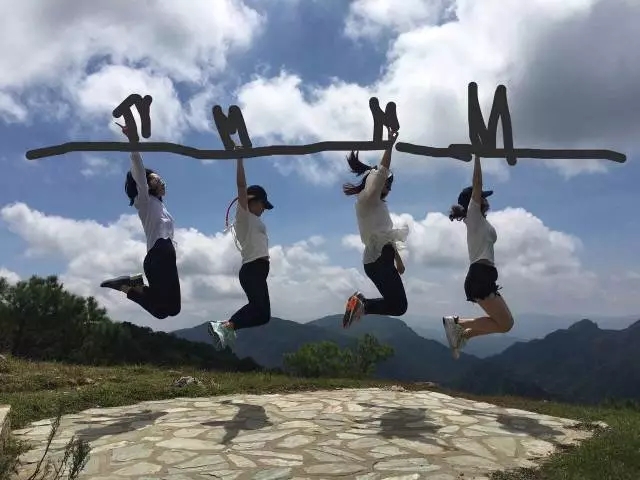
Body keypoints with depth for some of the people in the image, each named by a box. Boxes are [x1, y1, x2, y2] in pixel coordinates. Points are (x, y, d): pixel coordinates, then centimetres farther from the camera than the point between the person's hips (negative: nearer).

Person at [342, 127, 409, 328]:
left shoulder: (378, 204, 24)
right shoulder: (365, 200, -4)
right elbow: (382, 172, -15)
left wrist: (398, 259, 23)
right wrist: (390, 144, -13)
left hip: (383, 257, 10)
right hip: (377, 259, -10)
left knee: (398, 305, 7)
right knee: (397, 306, -12)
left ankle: (361, 303, 10)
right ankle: (362, 304, -3)